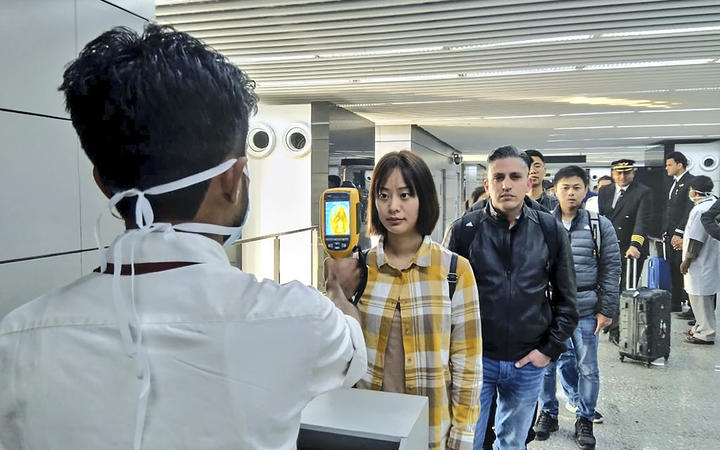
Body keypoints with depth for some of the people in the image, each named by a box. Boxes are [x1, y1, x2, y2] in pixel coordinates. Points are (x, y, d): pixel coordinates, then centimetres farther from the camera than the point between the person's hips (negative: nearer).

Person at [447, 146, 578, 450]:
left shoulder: (551, 231, -1)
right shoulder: (465, 229, -6)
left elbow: (566, 299, 5)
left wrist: (550, 349, 0)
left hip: (528, 362, 2)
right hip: (474, 358, -2)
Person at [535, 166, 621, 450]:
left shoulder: (600, 226, 0)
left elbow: (611, 270, 0)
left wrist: (607, 310, -3)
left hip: (586, 311, 0)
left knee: (588, 368, 8)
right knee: (546, 364, 10)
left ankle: (585, 418, 27)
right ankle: (548, 413, 29)